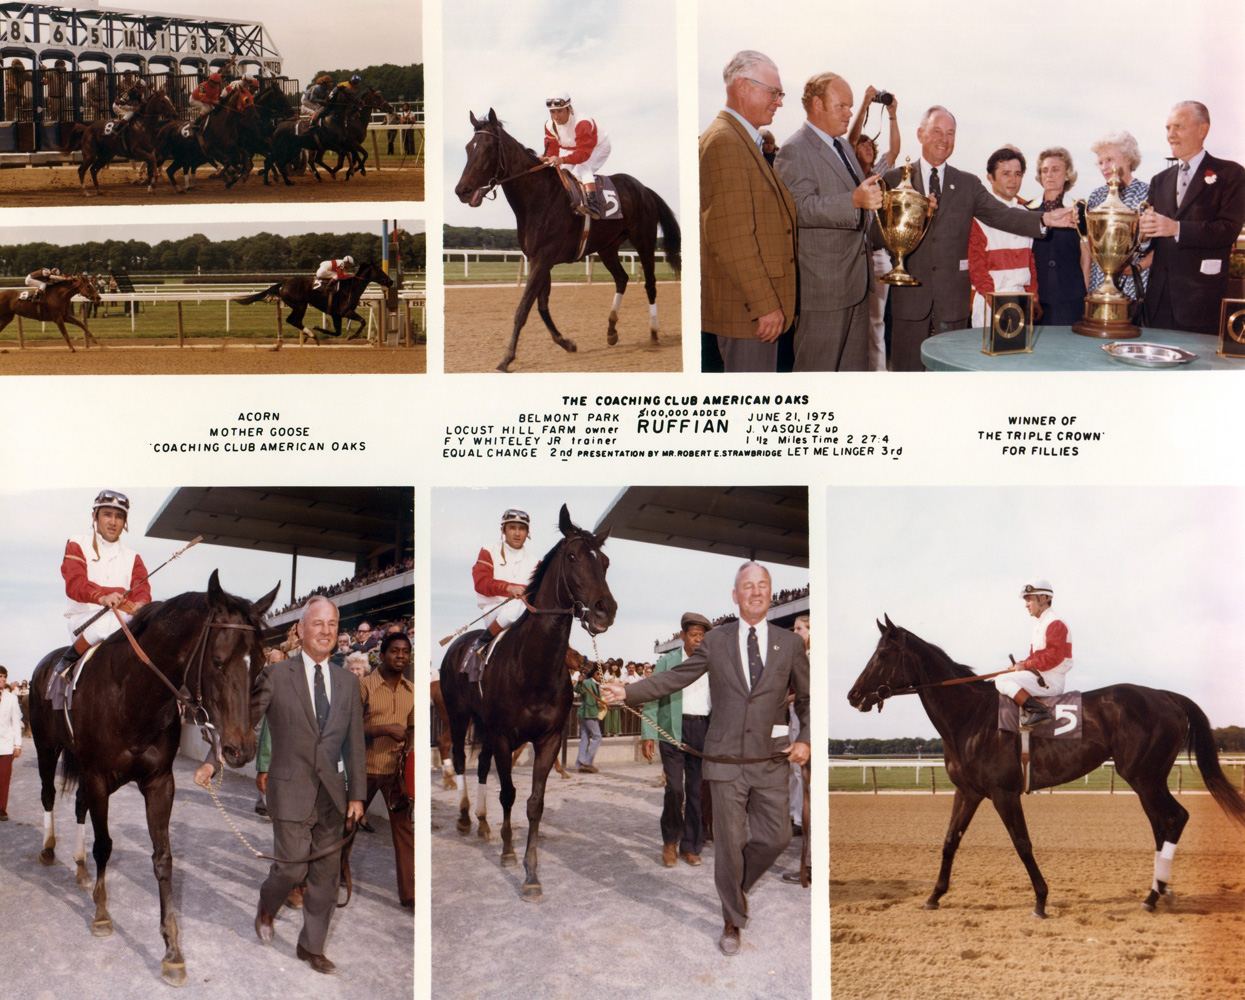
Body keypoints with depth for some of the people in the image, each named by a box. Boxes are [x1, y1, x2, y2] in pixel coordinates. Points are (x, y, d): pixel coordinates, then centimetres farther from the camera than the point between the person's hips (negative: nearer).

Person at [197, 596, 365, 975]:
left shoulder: (347, 684, 9)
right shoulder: (276, 676, -2)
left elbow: (355, 744, 10)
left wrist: (357, 795, 6)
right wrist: (213, 761, -16)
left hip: (332, 793, 4)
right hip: (291, 790, -4)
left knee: (326, 873, 7)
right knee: (292, 867, -4)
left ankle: (311, 946, 21)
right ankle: (266, 909, 29)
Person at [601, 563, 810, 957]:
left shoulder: (791, 644, 5)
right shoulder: (715, 641, 4)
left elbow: (807, 698, 13)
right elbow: (675, 677, 7)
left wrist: (806, 739, 0)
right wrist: (628, 691, -2)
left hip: (770, 760, 1)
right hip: (725, 759, -1)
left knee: (776, 836, 2)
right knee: (729, 842, 2)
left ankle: (738, 886, 32)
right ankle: (733, 921, 18)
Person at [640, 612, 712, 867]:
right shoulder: (667, 662, 5)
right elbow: (651, 700, 3)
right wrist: (647, 735, -7)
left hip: (704, 731, 2)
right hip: (673, 730, -2)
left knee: (698, 790, 3)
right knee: (674, 788, -9)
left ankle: (690, 846, 14)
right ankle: (670, 841, 11)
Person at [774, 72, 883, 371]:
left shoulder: (843, 147, 19)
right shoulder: (794, 151, -12)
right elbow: (801, 209, -25)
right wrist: (855, 200, -35)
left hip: (856, 280, 9)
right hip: (822, 286, -9)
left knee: (855, 366, 11)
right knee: (817, 368, -4)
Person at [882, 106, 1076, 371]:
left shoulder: (968, 184, 12)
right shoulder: (894, 180, 7)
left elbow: (1001, 215, 0)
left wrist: (1045, 219, -15)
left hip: (953, 300, 2)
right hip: (910, 298, -2)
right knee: (907, 368, 1)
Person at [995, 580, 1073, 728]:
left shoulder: (1054, 624, -12)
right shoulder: (1039, 624, 19)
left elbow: (1053, 657, -21)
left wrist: (1025, 665, -16)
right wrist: (1020, 665, 3)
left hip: (1050, 681, -10)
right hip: (1040, 676, 10)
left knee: (1003, 681, -19)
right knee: (1000, 681, 15)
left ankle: (1038, 710, -25)